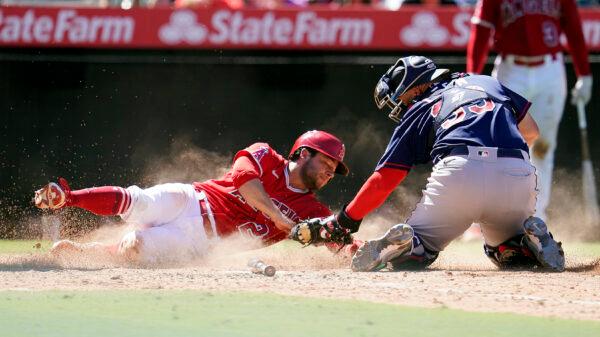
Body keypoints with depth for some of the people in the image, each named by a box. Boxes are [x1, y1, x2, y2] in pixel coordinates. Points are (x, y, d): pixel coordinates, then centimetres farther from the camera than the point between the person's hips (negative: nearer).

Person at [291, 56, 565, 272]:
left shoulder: (417, 112, 21)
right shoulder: (487, 83, 31)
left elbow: (383, 180, 16)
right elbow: (531, 131, 27)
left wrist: (341, 224, 23)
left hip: (459, 173, -3)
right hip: (519, 174, 3)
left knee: (418, 250, 14)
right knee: (509, 252, 29)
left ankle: (407, 244, -21)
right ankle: (533, 238, -5)